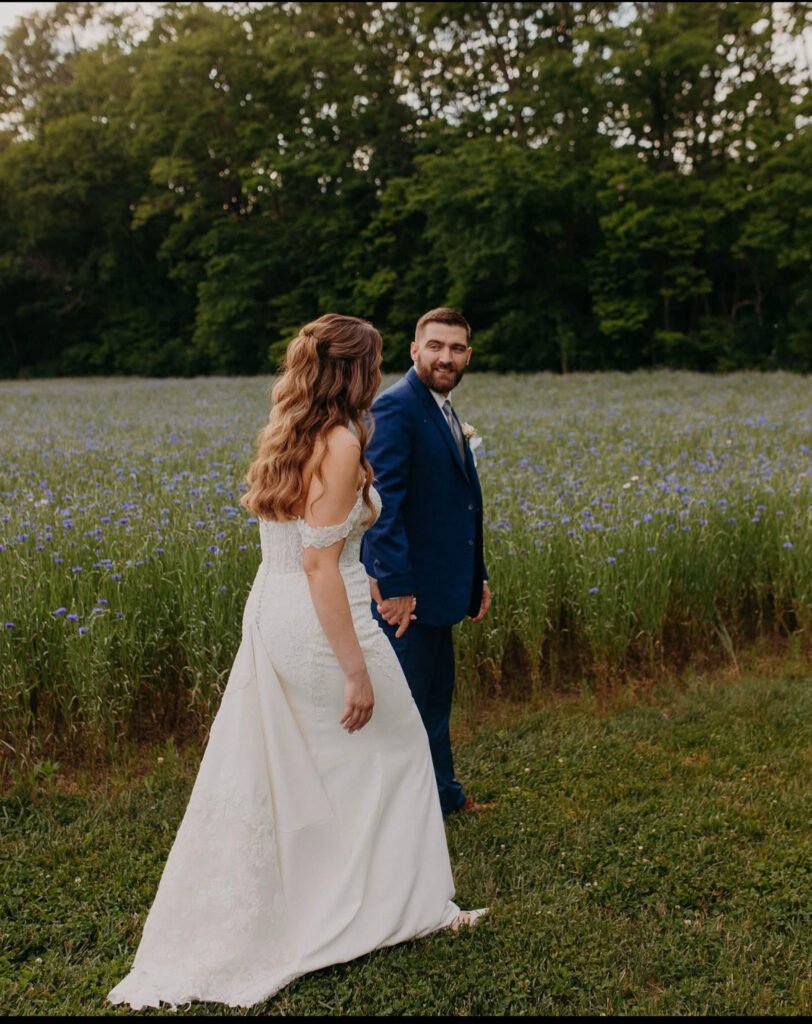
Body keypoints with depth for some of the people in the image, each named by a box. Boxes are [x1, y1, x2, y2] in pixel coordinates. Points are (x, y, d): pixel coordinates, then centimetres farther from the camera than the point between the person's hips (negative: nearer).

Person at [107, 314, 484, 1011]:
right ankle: (414, 906, 29)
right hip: (324, 622, -8)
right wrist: (356, 669, -18)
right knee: (393, 751, 13)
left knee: (256, 779, 15)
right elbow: (319, 563, -20)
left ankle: (201, 947, 25)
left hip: (267, 614, 8)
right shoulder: (340, 443, -16)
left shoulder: (284, 435, 10)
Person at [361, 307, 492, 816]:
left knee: (436, 694, 22)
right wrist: (394, 584, -29)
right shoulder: (396, 407, -15)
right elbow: (384, 502, -24)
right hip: (406, 589, -10)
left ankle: (442, 793, 38)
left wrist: (477, 576, 18)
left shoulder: (444, 411, 16)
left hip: (438, 586, 10)